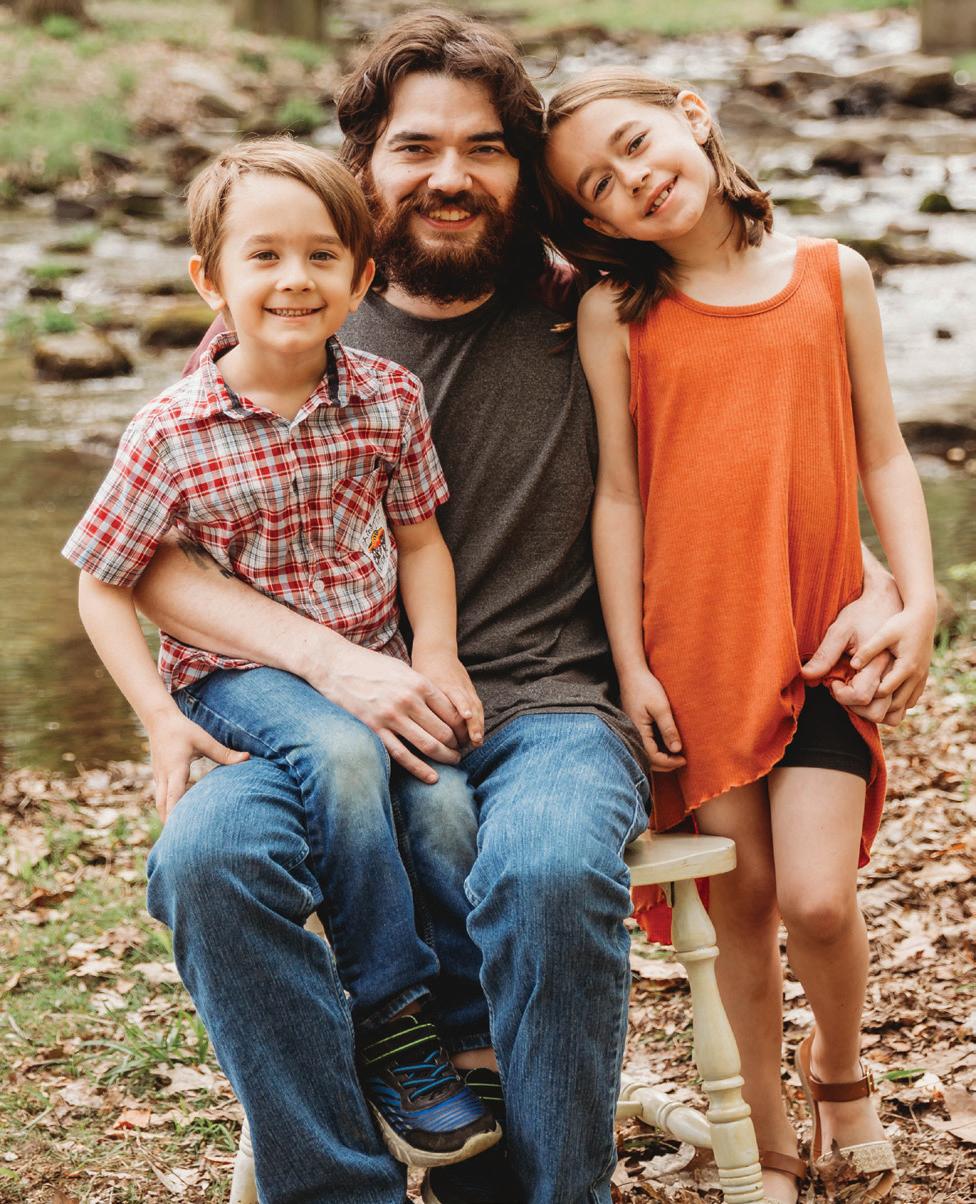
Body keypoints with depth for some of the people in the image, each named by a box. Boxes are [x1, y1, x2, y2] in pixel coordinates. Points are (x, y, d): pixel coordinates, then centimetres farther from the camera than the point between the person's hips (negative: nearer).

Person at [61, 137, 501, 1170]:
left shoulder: (388, 397, 0)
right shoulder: (172, 434, -9)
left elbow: (418, 539, 10)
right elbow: (103, 587, -1)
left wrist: (435, 654, -6)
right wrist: (161, 718, -11)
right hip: (234, 674, -3)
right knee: (342, 755, -34)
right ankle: (390, 1018, -19)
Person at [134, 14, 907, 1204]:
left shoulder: (582, 321, 12)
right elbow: (146, 557, 2)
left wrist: (871, 582, 3)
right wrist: (333, 660, -13)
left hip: (552, 708, -1)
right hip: (347, 715, 1)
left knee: (550, 869, -36)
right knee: (207, 852, -31)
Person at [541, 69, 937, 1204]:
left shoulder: (831, 275, 4)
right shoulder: (616, 312, 0)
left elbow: (883, 454, 6)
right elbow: (618, 491, 0)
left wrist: (919, 599, -4)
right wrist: (630, 661, -3)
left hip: (820, 638, 0)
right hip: (693, 646, 0)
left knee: (816, 897, -9)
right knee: (743, 901, 4)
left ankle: (838, 1069, 23)